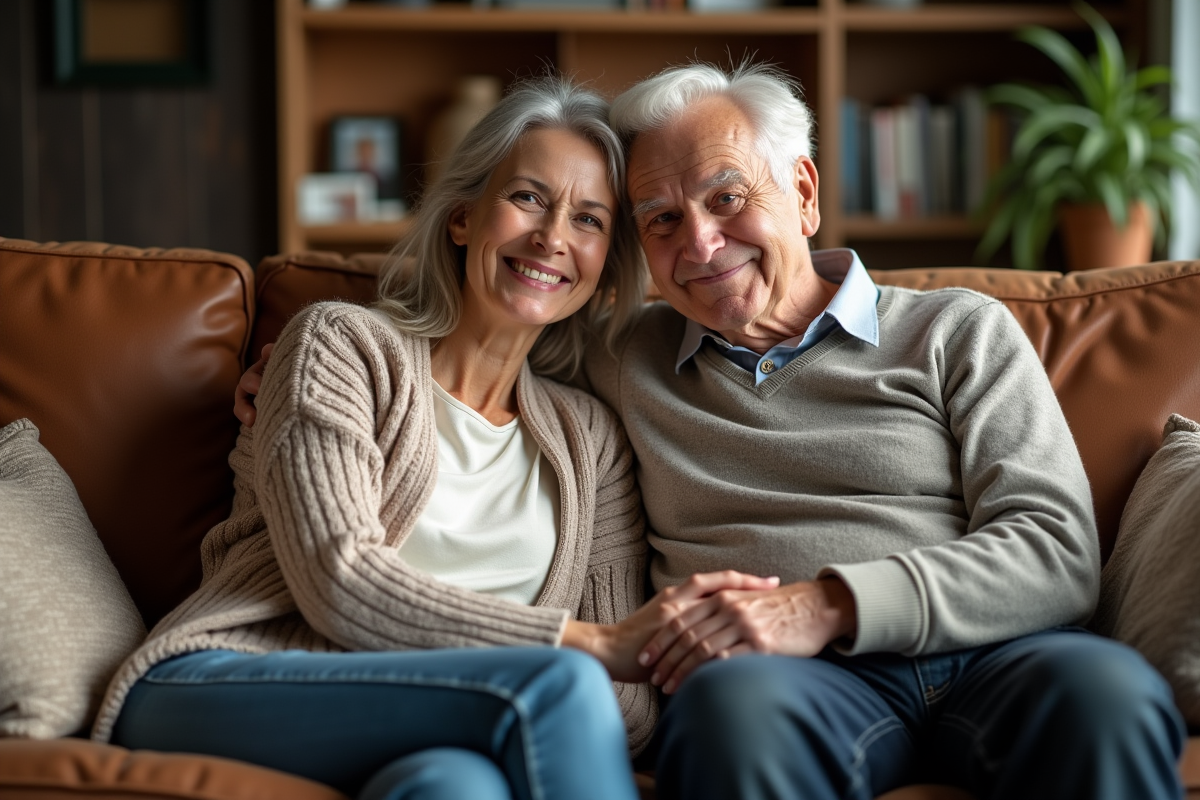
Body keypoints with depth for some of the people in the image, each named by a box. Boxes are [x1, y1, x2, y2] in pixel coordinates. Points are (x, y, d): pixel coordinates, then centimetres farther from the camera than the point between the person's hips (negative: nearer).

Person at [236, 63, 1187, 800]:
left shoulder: (958, 331, 16)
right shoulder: (626, 362, 25)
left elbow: (1058, 549, 3)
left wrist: (828, 604, -11)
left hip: (995, 651, 0)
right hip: (805, 682, 1)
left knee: (1107, 688, -37)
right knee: (738, 701, -38)